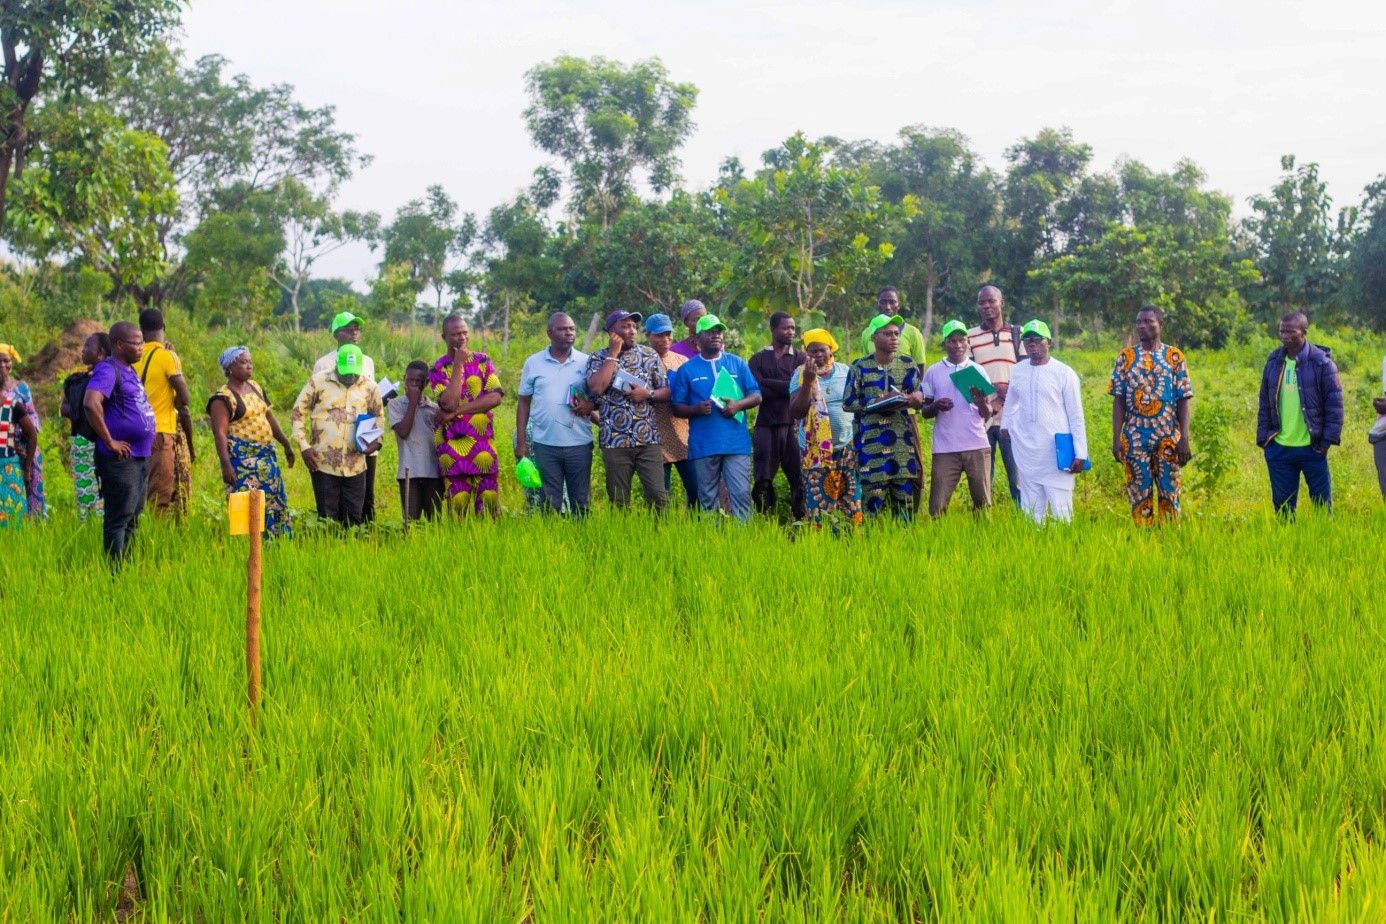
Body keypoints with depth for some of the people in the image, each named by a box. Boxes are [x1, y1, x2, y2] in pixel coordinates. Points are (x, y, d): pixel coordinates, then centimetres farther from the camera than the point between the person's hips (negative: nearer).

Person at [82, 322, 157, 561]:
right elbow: (91, 404, -30)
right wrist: (110, 442, -24)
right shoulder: (108, 370, -13)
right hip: (121, 459, -10)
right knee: (119, 519, -6)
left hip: (140, 457, 10)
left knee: (133, 518, 14)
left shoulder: (130, 370, 16)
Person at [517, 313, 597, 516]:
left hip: (579, 443, 0)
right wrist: (521, 441, 2)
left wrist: (591, 405, -16)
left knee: (581, 502, 5)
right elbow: (524, 402, 8)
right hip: (545, 444, 0)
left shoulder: (586, 362, 4)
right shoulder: (533, 363, 4)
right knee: (550, 501, 6)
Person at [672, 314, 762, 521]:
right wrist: (696, 409, -15)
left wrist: (738, 404, -10)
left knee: (741, 493, -6)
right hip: (703, 446, 0)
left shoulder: (737, 363, 10)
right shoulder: (687, 369, 7)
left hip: (737, 442, 0)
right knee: (707, 498, 5)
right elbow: (677, 408, 6)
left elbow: (756, 395, 10)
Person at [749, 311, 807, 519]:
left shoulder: (802, 358, 11)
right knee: (763, 482, 0)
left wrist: (769, 384, -6)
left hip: (794, 424, 0)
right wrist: (785, 388, -8)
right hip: (766, 426, 1)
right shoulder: (758, 360, 11)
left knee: (799, 478, -6)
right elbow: (756, 393, -3)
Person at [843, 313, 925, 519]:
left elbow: (920, 398, 8)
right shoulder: (860, 367, 3)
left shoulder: (908, 364, 10)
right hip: (871, 441, -3)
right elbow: (847, 403, 0)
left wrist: (911, 399, -16)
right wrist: (876, 402, -14)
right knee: (872, 502, -5)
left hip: (902, 441, 3)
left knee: (905, 496, 4)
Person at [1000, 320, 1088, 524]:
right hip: (1026, 452, 4)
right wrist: (1005, 424, 19)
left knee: (1061, 511, -6)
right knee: (1031, 512, 9)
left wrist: (1080, 454, -7)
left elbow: (1076, 416, -3)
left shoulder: (1064, 373, -4)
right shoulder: (1017, 371, 8)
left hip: (1057, 453, -4)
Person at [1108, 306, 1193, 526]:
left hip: (1168, 437, -1)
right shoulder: (1126, 357, 5)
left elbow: (1183, 400, 1)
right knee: (1139, 494, 2)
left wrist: (1184, 438, -7)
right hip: (1135, 439, 1)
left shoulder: (1174, 356, 3)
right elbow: (1119, 400, 4)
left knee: (1169, 492, 2)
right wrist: (1116, 439, -4)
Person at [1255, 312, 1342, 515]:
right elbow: (1264, 404, 12)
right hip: (1279, 447, 4)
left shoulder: (1321, 362, -6)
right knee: (1282, 504, 9)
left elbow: (1334, 404, -4)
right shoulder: (1274, 361, 7)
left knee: (1321, 503, 4)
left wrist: (1328, 439, -9)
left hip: (1311, 447, -4)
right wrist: (1263, 438, 7)